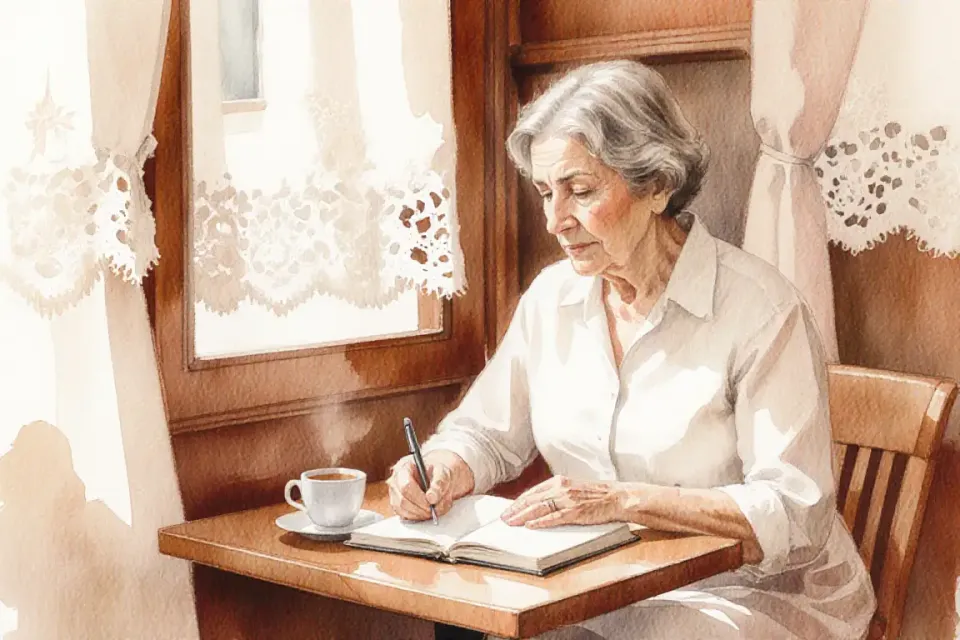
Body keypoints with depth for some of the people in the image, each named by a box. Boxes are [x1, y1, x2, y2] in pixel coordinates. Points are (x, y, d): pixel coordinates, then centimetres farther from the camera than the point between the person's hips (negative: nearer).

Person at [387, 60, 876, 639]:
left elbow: (796, 516, -20)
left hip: (754, 590, -4)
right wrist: (443, 471, -12)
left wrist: (625, 500, -27)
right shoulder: (552, 297, 4)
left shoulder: (758, 308, -15)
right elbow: (487, 435, 12)